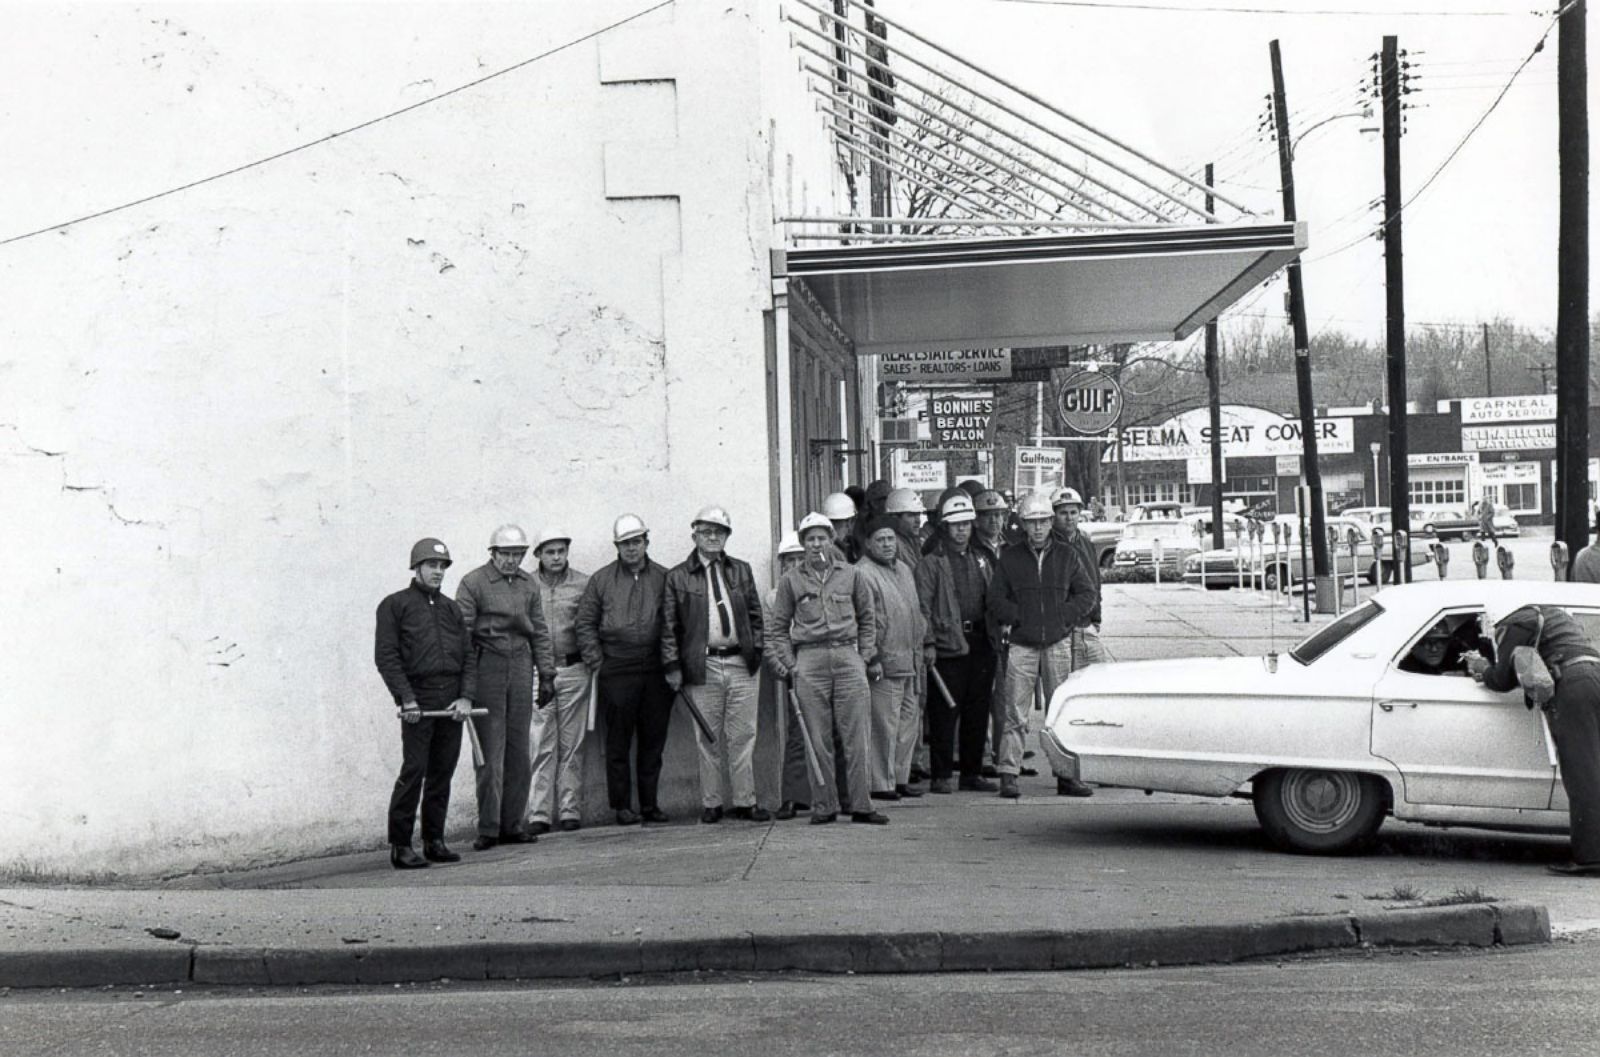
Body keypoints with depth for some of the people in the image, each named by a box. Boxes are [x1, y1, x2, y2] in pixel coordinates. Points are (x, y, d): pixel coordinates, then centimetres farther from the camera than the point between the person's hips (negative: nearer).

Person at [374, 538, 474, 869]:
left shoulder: (451, 608, 19)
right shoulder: (395, 605, 4)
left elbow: (468, 653, 15)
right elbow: (385, 656, -4)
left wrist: (466, 696, 1)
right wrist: (406, 698, -13)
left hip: (452, 700, 5)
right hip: (419, 698, -5)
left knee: (443, 772, 6)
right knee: (414, 770, -9)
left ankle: (435, 841, 14)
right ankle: (400, 846, -5)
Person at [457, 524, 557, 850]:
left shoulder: (528, 584, 13)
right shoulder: (472, 584, -4)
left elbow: (540, 631, 17)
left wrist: (547, 674, 11)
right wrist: (465, 685, -12)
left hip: (521, 667, 5)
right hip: (487, 667, -5)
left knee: (520, 750, 6)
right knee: (491, 752, -5)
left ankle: (512, 824, 13)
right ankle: (488, 828, 1)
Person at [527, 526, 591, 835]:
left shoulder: (584, 584, 5)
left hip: (573, 670, 1)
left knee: (572, 744, 4)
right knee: (541, 745, -2)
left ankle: (569, 809, 10)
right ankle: (538, 813, 1)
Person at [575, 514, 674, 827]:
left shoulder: (664, 578, 9)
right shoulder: (601, 580, 6)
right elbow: (585, 623, 7)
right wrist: (595, 659, -2)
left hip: (656, 670, 2)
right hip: (617, 671, -2)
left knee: (654, 739, 6)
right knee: (618, 741, 0)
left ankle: (649, 804, 15)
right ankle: (622, 806, 7)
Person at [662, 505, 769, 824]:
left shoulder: (741, 570, 13)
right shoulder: (677, 577, 4)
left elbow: (755, 615, 14)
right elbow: (668, 625, 2)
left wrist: (756, 649, 2)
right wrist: (672, 665, -5)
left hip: (741, 664, 2)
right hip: (702, 665, -2)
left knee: (743, 736, 3)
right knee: (708, 739, 3)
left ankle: (745, 801, 10)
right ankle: (711, 803, 11)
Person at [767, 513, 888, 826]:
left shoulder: (851, 574, 10)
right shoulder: (791, 580, 7)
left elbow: (866, 618, 16)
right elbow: (779, 626, 11)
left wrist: (867, 656, 8)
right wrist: (788, 663, 2)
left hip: (847, 656, 1)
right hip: (809, 661, -1)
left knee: (856, 736, -1)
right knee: (818, 739, 1)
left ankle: (861, 805, 3)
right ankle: (823, 805, 8)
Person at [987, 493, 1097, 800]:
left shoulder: (1068, 556, 8)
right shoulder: (1010, 558, 6)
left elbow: (1087, 593, 9)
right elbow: (995, 597, 6)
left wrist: (1063, 617, -4)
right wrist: (1018, 619, -6)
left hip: (1058, 642, 1)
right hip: (1021, 644, -1)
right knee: (1015, 713, -4)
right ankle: (1008, 775, -1)